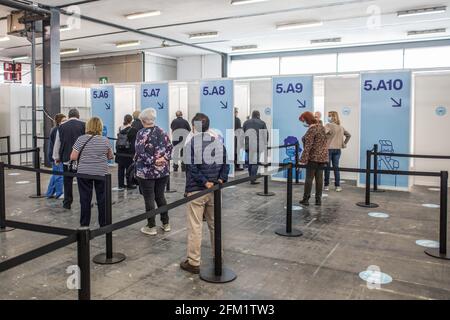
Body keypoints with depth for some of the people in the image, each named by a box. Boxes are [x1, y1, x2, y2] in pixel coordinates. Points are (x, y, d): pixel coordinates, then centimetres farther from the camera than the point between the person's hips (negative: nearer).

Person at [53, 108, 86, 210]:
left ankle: (67, 203, 14)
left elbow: (57, 144, 11)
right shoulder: (84, 125, -3)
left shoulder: (61, 127, 5)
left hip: (67, 158, 2)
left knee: (68, 181, 10)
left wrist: (56, 158, 21)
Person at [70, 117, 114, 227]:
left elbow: (73, 157, -6)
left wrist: (83, 156, 12)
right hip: (101, 173, 1)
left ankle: (84, 225, 12)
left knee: (85, 199, 6)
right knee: (102, 199, 8)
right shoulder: (105, 140, -1)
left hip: (84, 173, -1)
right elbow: (111, 156, 8)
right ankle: (104, 224, 15)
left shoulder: (81, 139, -5)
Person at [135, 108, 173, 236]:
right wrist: (164, 158, -7)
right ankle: (166, 224, 23)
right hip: (163, 170, 6)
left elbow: (140, 152, -19)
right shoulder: (162, 131, 5)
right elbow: (170, 147, 3)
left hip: (146, 171, -5)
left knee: (149, 199, 4)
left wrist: (152, 161, -14)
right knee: (160, 196, 17)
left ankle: (151, 227, 11)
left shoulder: (142, 133, -11)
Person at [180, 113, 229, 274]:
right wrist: (221, 179, -1)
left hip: (196, 190, -5)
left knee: (195, 227, 0)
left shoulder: (192, 143, -9)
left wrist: (205, 182, -15)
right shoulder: (219, 142, 8)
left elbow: (192, 167, -17)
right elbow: (225, 163, 7)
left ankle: (193, 262, 7)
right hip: (214, 190, 6)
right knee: (215, 224, 15)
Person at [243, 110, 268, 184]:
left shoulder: (246, 122, 11)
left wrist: (244, 144, 15)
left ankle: (251, 178, 21)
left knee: (249, 162, 15)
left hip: (248, 145, 3)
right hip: (258, 146, -3)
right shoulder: (262, 123, 3)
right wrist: (265, 144, 14)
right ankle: (253, 179, -6)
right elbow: (266, 135, 2)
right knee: (255, 162, -2)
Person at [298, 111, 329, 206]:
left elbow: (308, 146, -19)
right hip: (323, 157, 8)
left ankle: (306, 199, 3)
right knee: (319, 178, 9)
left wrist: (303, 159, -19)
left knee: (309, 178, -1)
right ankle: (318, 200, 12)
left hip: (314, 157, -8)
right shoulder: (321, 126, 10)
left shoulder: (311, 130, -16)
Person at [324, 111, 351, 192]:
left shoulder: (328, 125, -7)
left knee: (327, 167, 4)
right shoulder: (341, 127, 12)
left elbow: (323, 134, -26)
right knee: (336, 167, 9)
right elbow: (349, 135, 22)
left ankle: (327, 185, 9)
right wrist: (344, 143, 20)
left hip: (329, 148, -5)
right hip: (338, 149, 5)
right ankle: (338, 186, 8)